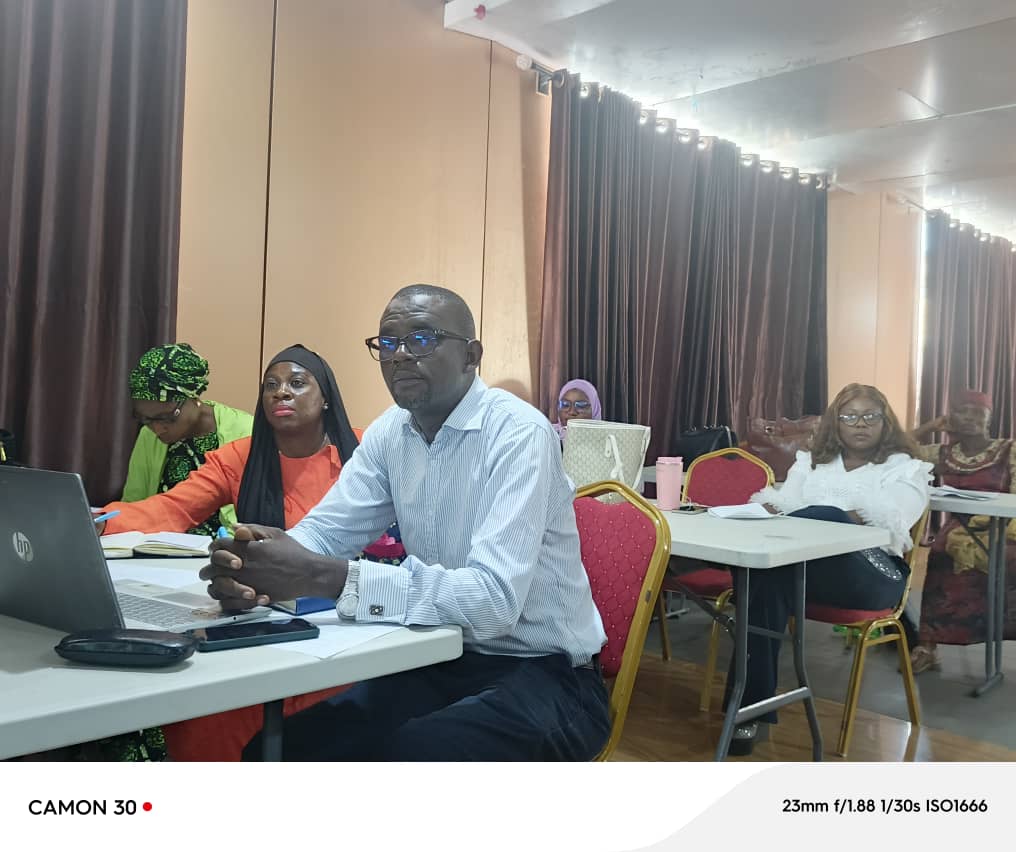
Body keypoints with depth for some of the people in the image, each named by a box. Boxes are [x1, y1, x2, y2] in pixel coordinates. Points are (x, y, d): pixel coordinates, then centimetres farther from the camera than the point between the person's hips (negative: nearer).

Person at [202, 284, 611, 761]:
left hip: (543, 675, -6)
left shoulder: (519, 434, -20)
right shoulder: (390, 432, 4)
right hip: (444, 664, 6)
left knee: (405, 756, -31)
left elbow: (493, 600, -30)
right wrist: (249, 566, -24)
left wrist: (326, 577, -36)